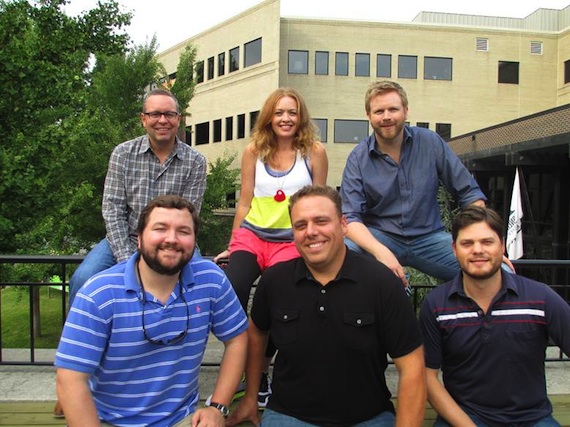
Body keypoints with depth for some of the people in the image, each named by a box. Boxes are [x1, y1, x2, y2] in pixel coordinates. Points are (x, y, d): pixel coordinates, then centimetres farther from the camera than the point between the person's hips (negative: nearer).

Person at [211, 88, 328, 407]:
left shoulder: (314, 152, 0)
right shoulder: (254, 151, 6)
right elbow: (245, 203, 10)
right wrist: (233, 246, 12)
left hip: (290, 242, -2)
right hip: (251, 236, 2)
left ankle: (259, 376, 15)